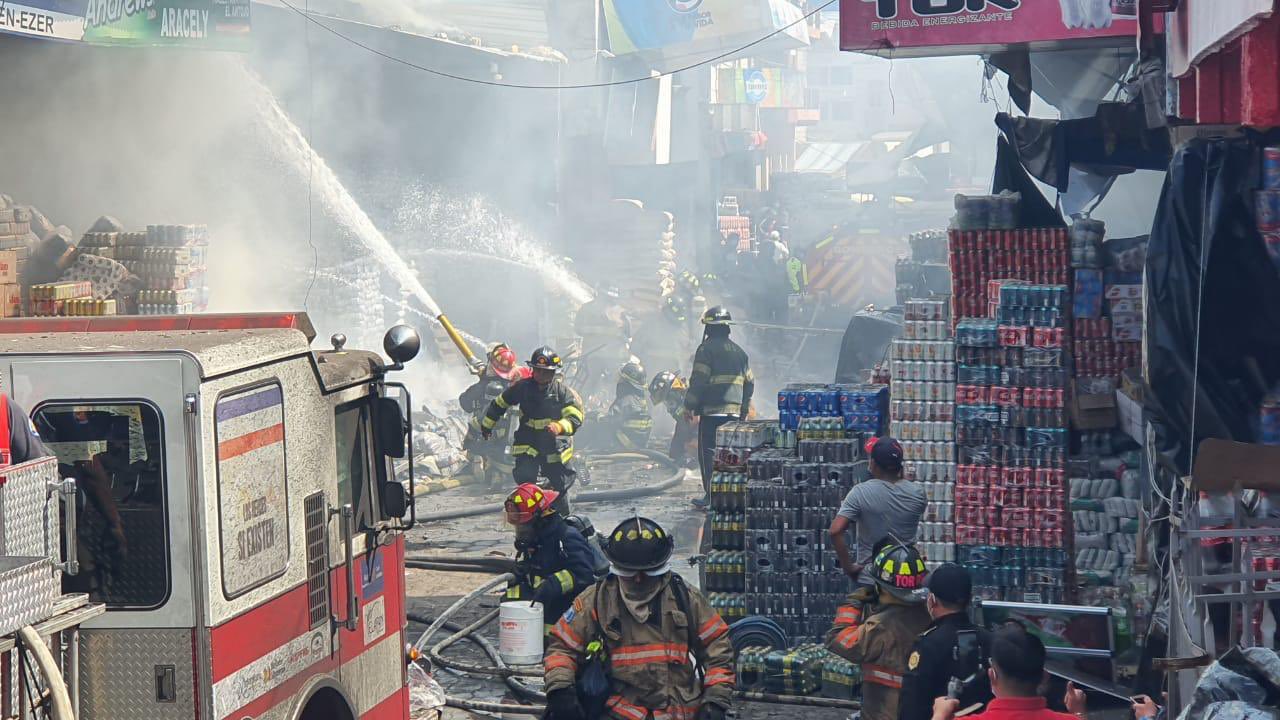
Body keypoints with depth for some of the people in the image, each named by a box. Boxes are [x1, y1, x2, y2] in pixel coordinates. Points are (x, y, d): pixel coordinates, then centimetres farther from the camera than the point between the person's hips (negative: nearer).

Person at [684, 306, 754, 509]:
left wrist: (689, 405, -5)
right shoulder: (739, 352, 16)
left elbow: (698, 380, -12)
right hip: (734, 412, 6)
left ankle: (711, 495, -7)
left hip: (711, 410, -6)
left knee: (708, 452, -3)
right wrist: (744, 410, 25)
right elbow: (750, 383, 18)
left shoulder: (707, 348, -6)